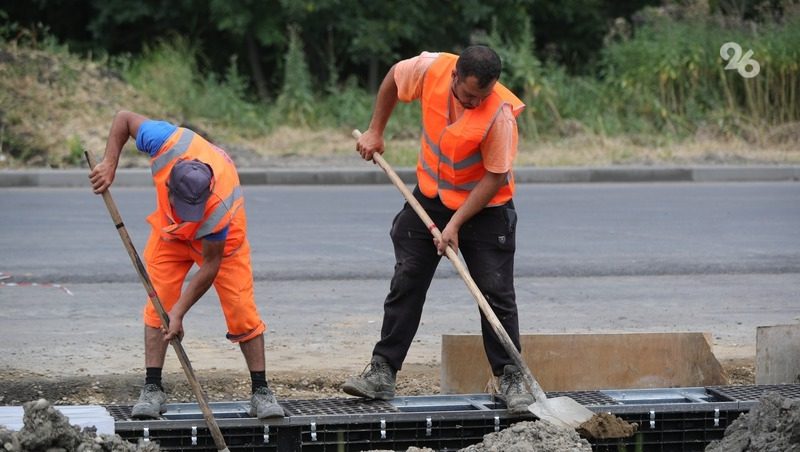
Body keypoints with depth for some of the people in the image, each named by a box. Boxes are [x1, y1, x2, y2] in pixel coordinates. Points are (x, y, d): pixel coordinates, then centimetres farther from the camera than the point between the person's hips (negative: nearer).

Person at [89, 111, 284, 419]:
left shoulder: (220, 206, -44)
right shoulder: (169, 144, -39)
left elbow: (210, 265, -31)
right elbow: (124, 118, -19)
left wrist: (179, 312, -29)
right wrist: (109, 165, -26)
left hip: (221, 239, -3)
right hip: (170, 231, 3)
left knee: (242, 311, -8)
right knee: (157, 302, -7)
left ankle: (261, 393, 2)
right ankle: (152, 389, -4)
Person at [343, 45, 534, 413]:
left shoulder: (500, 113, -30)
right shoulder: (432, 69, -20)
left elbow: (495, 177, -23)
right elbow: (394, 78, 3)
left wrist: (456, 224, -24)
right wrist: (375, 132, 5)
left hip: (485, 208, -4)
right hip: (430, 197, 4)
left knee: (497, 294, -5)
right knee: (406, 285, 4)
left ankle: (510, 379, 5)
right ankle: (382, 372, 8)